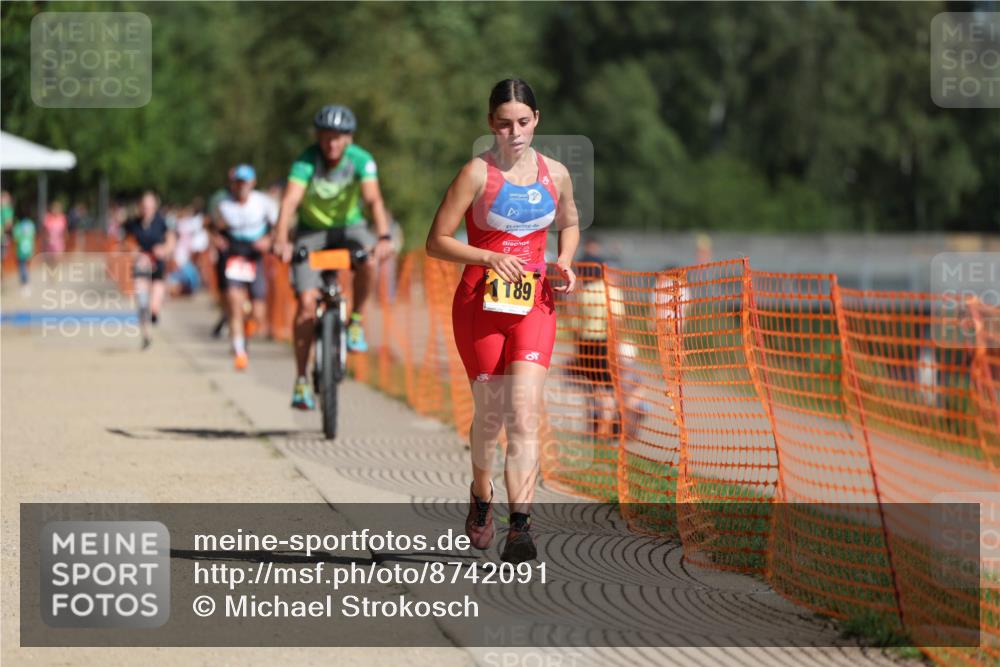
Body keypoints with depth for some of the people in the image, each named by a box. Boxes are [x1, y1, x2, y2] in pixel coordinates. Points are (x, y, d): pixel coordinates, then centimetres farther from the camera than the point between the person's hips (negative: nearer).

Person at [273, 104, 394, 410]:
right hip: (311, 232, -1)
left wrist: (384, 237, -49)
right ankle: (301, 381, -9)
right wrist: (281, 241, -52)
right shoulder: (306, 162, -23)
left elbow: (373, 199, -32)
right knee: (306, 302, -15)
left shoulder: (361, 160, -20)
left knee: (368, 258, -34)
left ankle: (356, 320, -10)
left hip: (348, 227, 1)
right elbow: (290, 201, -36)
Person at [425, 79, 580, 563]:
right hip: (479, 304, -2)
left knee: (525, 411, -14)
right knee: (490, 413, 7)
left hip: (533, 304, 2)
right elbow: (436, 242, -6)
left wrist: (564, 264, 6)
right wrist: (489, 257, -19)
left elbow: (569, 224, 26)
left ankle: (520, 524, -23)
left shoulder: (555, 174, 6)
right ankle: (481, 494, 38)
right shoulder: (478, 173, -6)